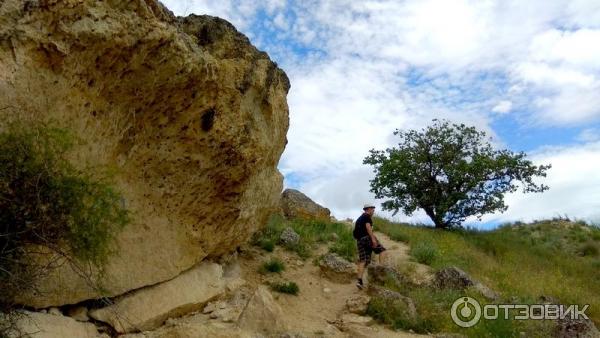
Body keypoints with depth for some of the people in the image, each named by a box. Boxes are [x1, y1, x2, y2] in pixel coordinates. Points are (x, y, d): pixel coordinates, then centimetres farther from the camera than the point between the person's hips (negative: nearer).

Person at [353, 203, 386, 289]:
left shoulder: (359, 219, 28)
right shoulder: (367, 216, 1)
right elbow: (368, 226, -16)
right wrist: (373, 238, -23)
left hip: (359, 240, 8)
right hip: (367, 237, -8)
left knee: (363, 261, 2)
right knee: (381, 250, 5)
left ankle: (359, 281, -8)